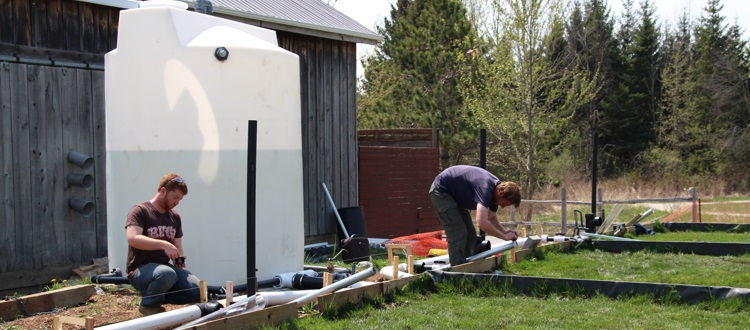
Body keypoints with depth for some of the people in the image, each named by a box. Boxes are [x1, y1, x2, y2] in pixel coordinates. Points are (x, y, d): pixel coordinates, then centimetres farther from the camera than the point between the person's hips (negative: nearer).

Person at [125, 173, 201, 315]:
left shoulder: (174, 216, 15)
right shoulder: (139, 211, -7)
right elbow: (132, 239, -23)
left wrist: (179, 260, -7)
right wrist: (163, 244, -32)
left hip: (165, 266, 7)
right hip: (141, 269, -7)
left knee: (199, 292, -16)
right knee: (166, 273, -40)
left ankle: (159, 296, 7)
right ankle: (149, 304, -10)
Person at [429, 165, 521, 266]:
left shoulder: (496, 189, -4)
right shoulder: (485, 189, -34)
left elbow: (491, 218, 13)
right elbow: (482, 222, -45)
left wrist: (504, 231, -5)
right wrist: (504, 236, -33)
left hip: (455, 195, 10)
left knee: (470, 235, 9)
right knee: (458, 235, -16)